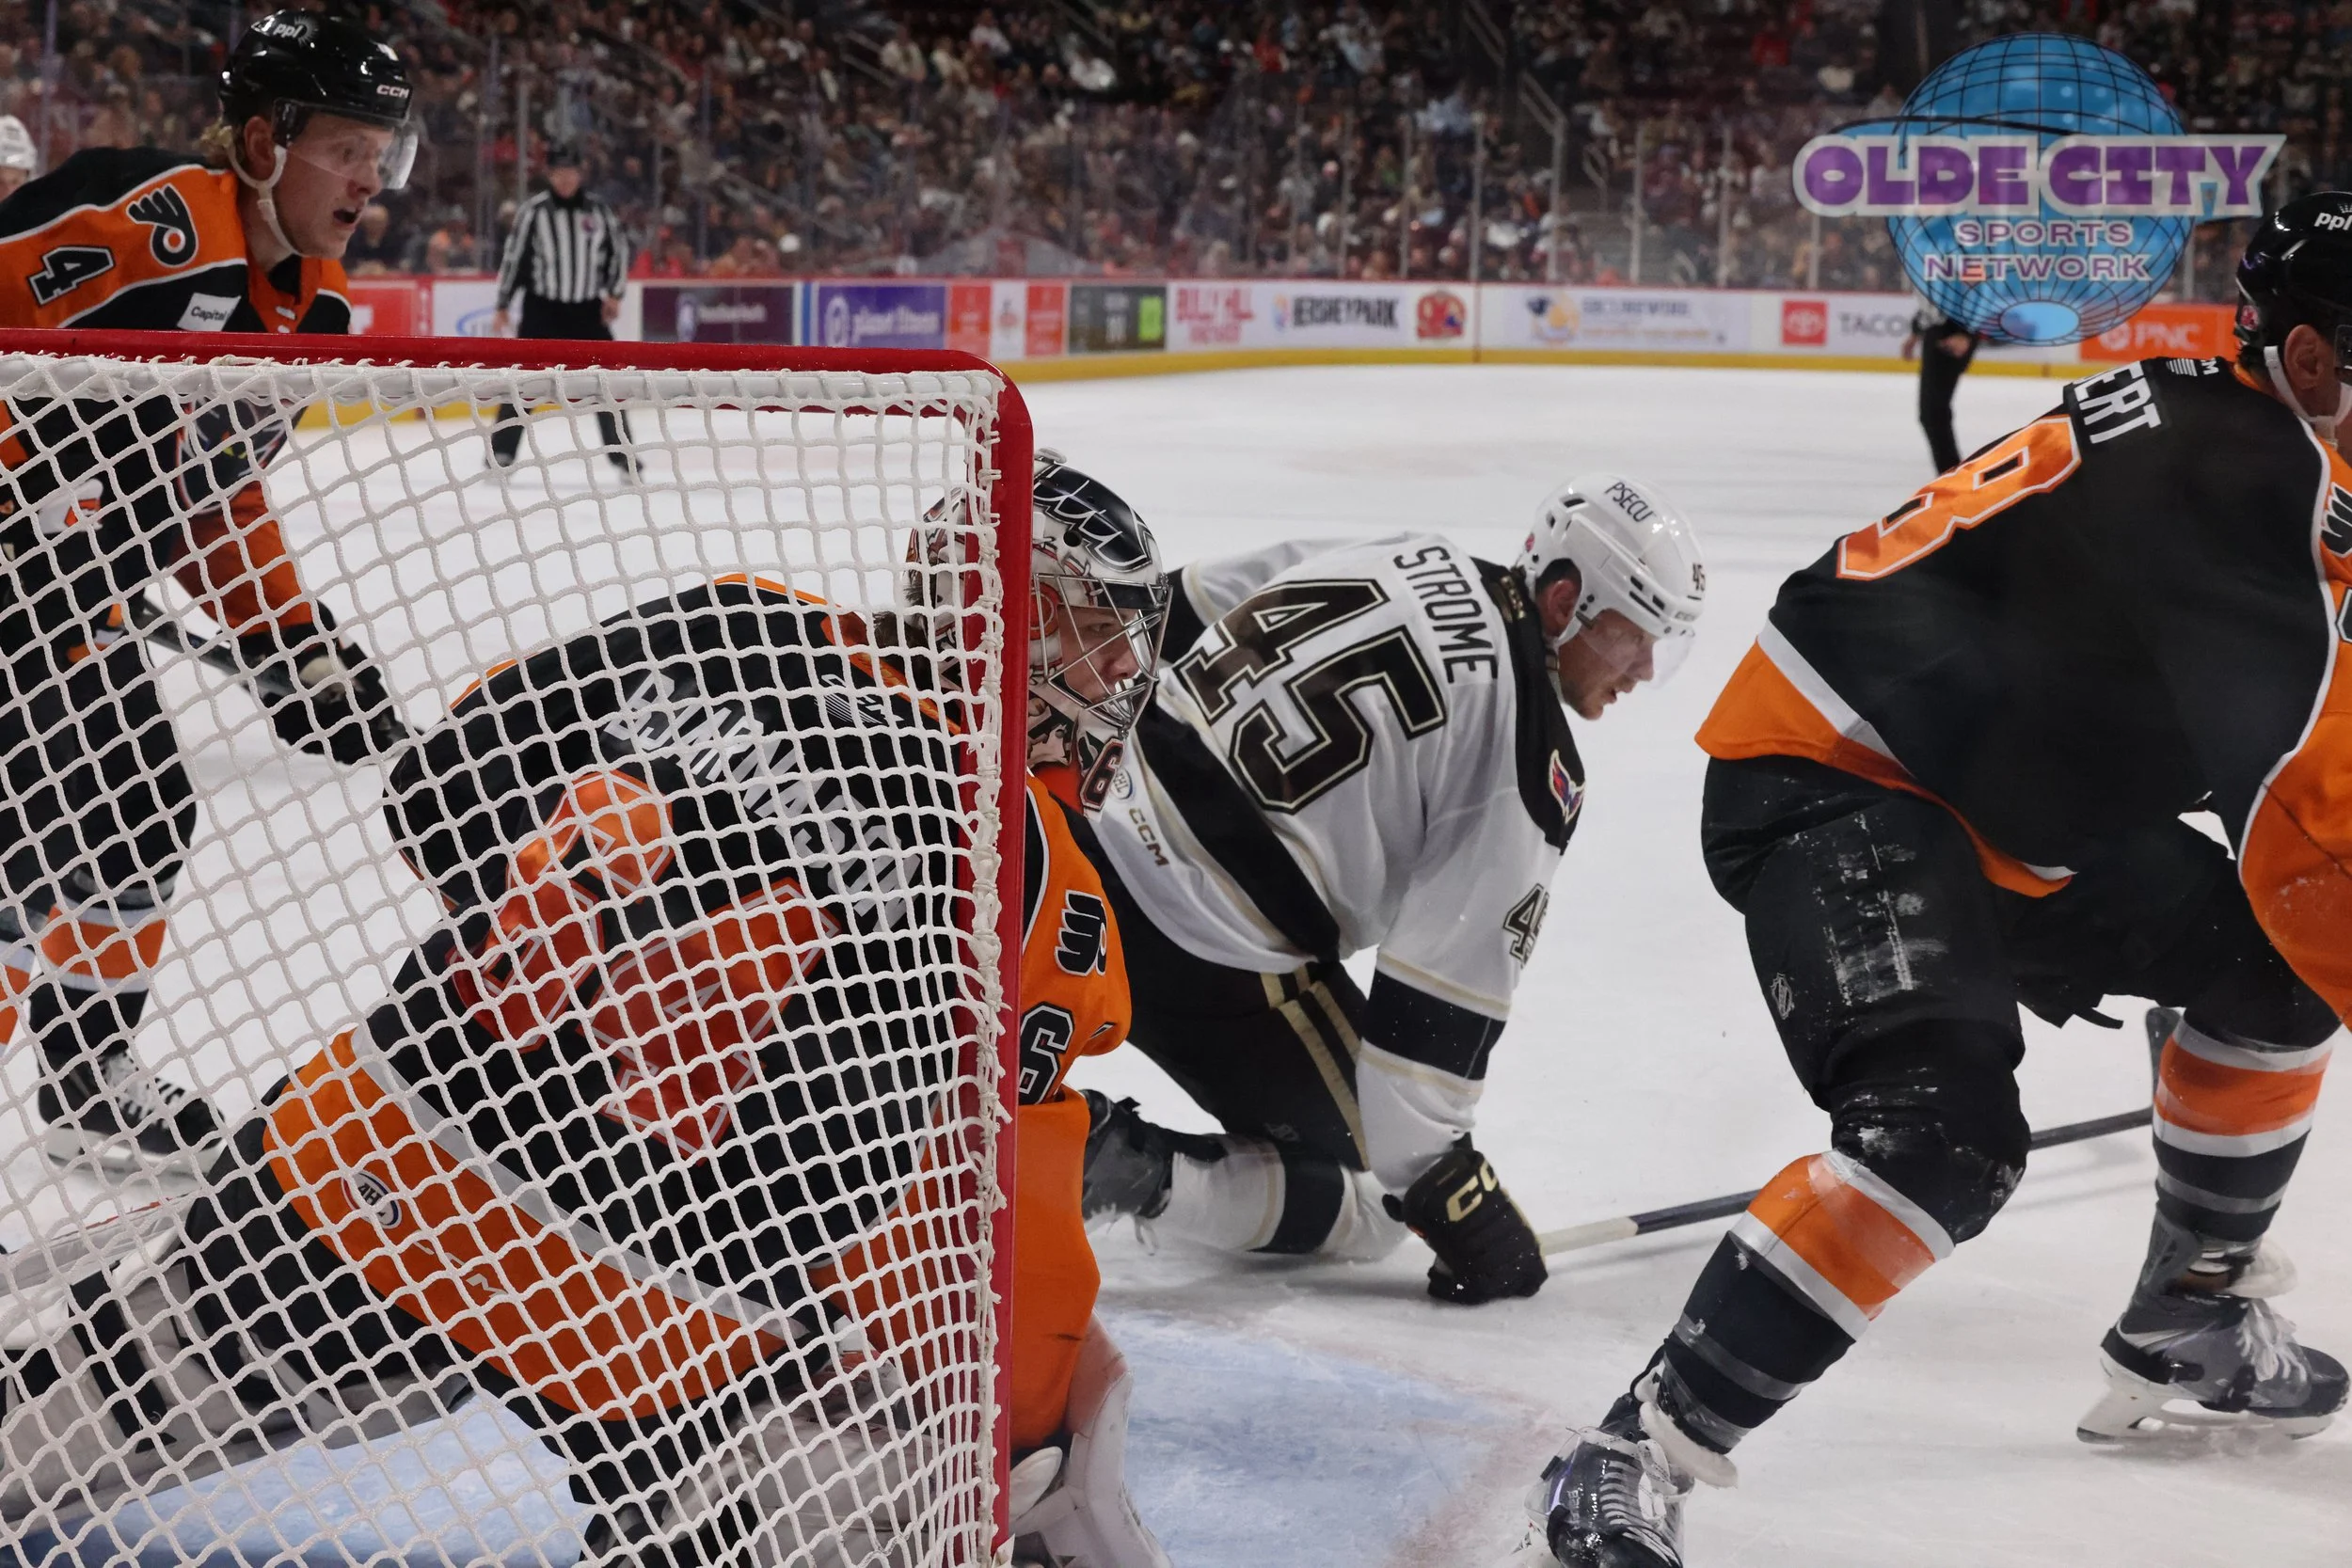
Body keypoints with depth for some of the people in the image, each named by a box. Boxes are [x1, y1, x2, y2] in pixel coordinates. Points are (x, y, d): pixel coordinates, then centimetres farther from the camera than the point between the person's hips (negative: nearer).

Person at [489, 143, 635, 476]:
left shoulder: (598, 211, 2)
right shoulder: (533, 211, -5)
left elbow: (619, 248, 12)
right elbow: (514, 257, -2)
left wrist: (614, 293, 3)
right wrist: (503, 307, -3)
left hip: (587, 309, 2)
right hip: (542, 308, -2)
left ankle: (620, 451, 11)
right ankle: (502, 452, -1)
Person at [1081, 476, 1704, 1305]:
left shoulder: (1397, 558, 8)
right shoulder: (1532, 772, -12)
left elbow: (1169, 621, 15)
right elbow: (1443, 991, -13)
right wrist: (1445, 1189, -3)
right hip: (1208, 962, -7)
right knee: (1368, 1205, 9)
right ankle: (1119, 1167, -9)